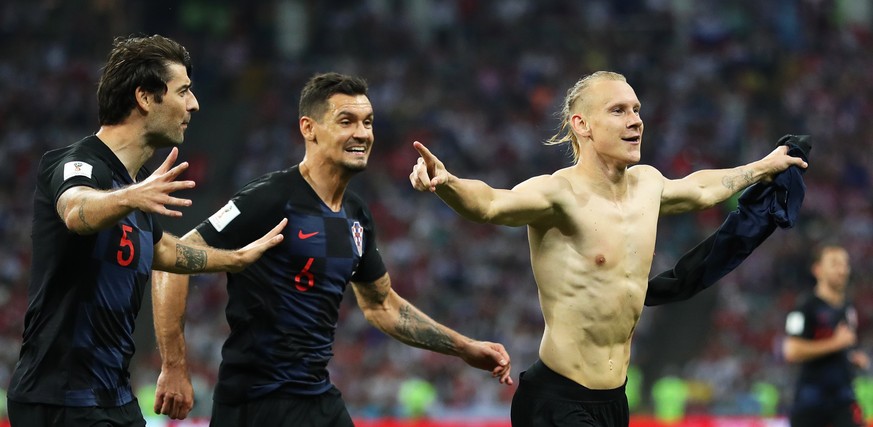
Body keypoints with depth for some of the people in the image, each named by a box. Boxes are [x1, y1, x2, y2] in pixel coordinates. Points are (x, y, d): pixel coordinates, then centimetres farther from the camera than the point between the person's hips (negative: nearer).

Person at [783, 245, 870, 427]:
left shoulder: (848, 309, 14)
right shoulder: (807, 307, -10)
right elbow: (792, 351, -21)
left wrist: (855, 357, 8)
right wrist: (835, 343, -19)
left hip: (843, 397, 5)